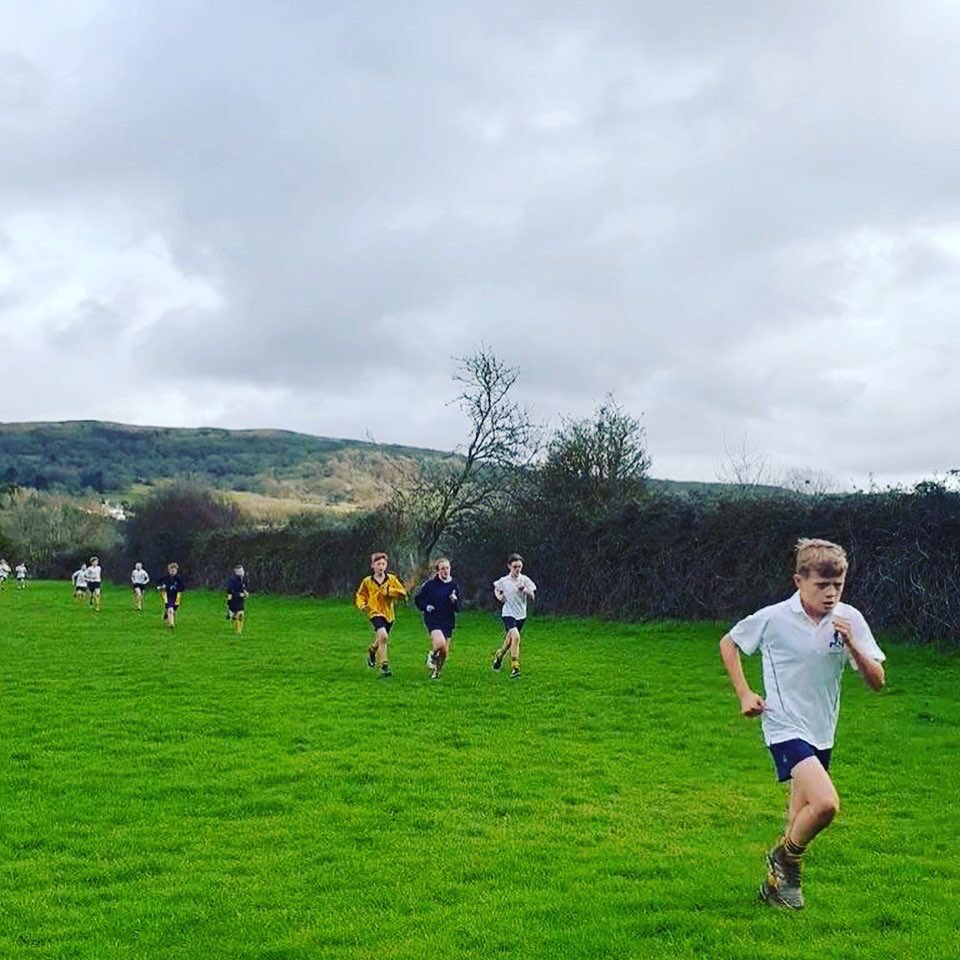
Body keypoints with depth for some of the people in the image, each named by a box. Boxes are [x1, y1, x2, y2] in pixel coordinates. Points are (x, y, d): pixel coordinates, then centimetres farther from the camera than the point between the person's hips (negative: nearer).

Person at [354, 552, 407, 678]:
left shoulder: (392, 579, 0)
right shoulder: (367, 582, -1)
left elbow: (403, 592, -4)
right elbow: (360, 596, 11)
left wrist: (389, 591, -17)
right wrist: (362, 605, -9)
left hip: (389, 614, 4)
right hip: (376, 612, -4)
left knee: (380, 641, 18)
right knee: (383, 636, -27)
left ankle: (372, 650, 54)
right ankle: (384, 666, -20)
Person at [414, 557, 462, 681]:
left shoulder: (454, 585, 1)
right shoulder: (430, 584, -5)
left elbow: (458, 609, 3)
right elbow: (418, 599, 6)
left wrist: (455, 601, -18)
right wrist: (425, 607, -10)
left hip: (448, 621, 4)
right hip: (433, 619, -3)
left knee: (445, 652, 5)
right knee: (440, 643, -27)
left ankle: (436, 671, 30)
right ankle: (432, 656, 7)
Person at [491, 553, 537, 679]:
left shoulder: (525, 580, -4)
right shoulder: (504, 581, -4)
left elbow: (532, 597, -1)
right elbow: (496, 589, 17)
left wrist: (527, 591, -21)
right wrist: (499, 597, -3)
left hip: (521, 615, 3)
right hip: (508, 613, -3)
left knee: (510, 640, 15)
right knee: (515, 636, -26)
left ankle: (498, 654, 47)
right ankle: (514, 667, -22)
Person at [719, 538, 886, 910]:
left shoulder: (849, 619, -6)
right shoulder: (773, 619, -13)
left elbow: (876, 681, -6)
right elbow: (728, 643, 5)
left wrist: (852, 644, -21)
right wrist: (744, 694, -2)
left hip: (822, 733, 5)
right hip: (786, 727, -5)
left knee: (802, 817, 15)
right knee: (825, 803, -23)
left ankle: (779, 880, 38)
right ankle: (785, 859, 4)